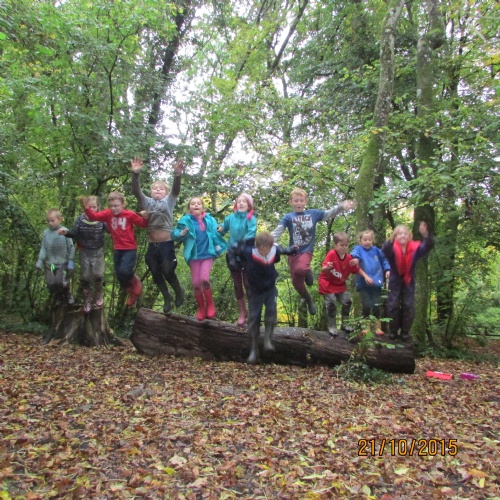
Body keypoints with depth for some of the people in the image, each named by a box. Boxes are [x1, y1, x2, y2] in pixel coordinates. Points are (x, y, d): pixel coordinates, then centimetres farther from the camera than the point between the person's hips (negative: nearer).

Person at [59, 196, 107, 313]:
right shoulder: (80, 219, -8)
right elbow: (75, 234, -6)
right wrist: (66, 233, -25)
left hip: (98, 251, -1)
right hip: (84, 252, 1)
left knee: (98, 275, -9)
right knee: (85, 277, 8)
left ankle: (98, 295, 21)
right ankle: (87, 300, 26)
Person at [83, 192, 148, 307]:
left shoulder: (130, 214, -10)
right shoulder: (108, 214, -2)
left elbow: (143, 224, -5)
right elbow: (94, 216, -11)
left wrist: (146, 218, -25)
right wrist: (86, 208, -26)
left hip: (130, 249, -4)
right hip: (117, 249, 5)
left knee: (124, 271, -25)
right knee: (120, 276, 10)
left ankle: (136, 281, 9)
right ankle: (131, 292, 36)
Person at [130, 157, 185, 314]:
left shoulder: (169, 201, 5)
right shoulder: (147, 202, 10)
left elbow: (176, 190, -13)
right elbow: (136, 191, -4)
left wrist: (177, 175, -32)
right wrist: (135, 174, -21)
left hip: (167, 245, -4)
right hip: (152, 246, 4)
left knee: (168, 272, -6)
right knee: (156, 274, 9)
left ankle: (179, 292, 22)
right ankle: (167, 298, 29)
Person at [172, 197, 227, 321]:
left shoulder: (209, 219, 2)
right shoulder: (186, 221, -3)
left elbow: (215, 233, 18)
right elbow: (174, 234, -3)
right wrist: (181, 234, -22)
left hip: (207, 254, -1)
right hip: (194, 256, 1)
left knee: (204, 279, -18)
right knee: (196, 283, 2)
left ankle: (210, 305, 6)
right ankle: (201, 308, 23)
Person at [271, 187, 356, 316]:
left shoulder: (313, 213, 2)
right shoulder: (288, 217, -1)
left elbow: (329, 214, 7)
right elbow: (277, 232, -8)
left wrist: (341, 206, -9)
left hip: (307, 251, -2)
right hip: (293, 252, 2)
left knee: (300, 269, -34)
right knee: (296, 282, 4)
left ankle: (308, 272, 3)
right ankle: (308, 299, 31)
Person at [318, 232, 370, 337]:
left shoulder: (348, 258, -5)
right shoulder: (331, 254, -20)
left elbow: (357, 269, 4)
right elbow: (323, 269, -26)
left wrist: (366, 276, -9)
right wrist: (327, 267, -49)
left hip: (340, 285, 5)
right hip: (327, 283, -5)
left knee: (347, 301, -1)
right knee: (331, 303, -14)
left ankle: (344, 324, 17)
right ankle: (332, 326, 4)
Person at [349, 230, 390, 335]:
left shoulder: (376, 250, 13)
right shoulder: (358, 249, 2)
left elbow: (384, 260, 25)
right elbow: (354, 254, -22)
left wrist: (387, 270, 10)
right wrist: (355, 258, -45)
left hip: (376, 283, 3)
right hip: (363, 284, -3)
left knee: (376, 306, 4)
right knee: (366, 306, -3)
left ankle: (377, 327, 19)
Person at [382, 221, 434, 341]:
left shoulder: (414, 248, -15)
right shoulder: (392, 248, -21)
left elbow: (428, 246, -29)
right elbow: (385, 250, -43)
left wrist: (426, 235, -49)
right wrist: (391, 240, -64)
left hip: (409, 280, 2)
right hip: (395, 280, -2)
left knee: (408, 306, 5)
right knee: (393, 305, 1)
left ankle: (405, 332, 19)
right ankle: (393, 331, 16)